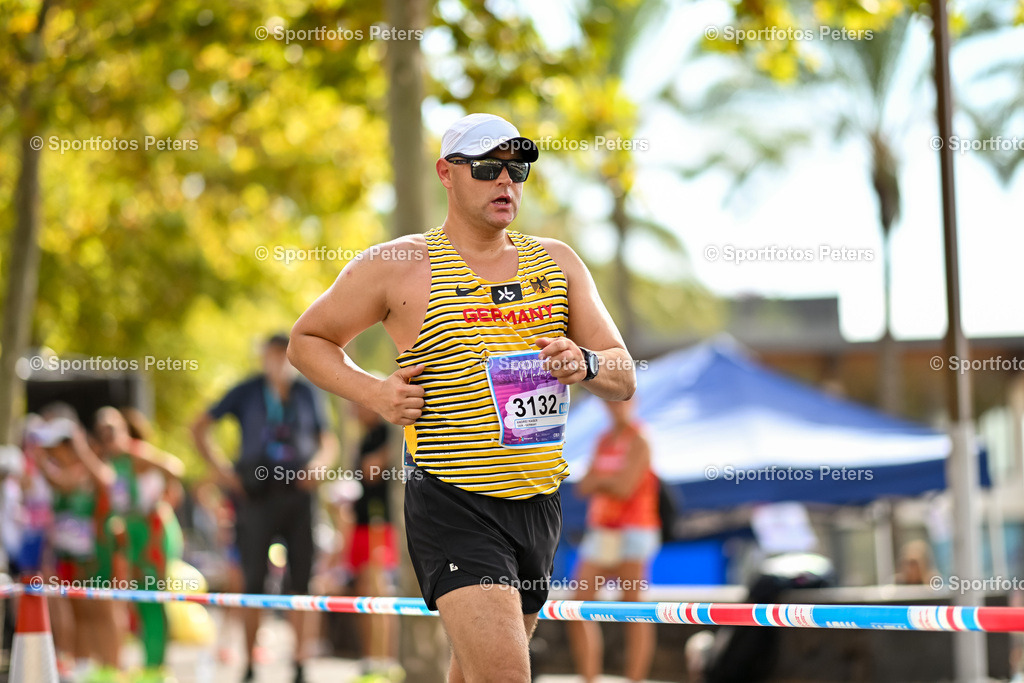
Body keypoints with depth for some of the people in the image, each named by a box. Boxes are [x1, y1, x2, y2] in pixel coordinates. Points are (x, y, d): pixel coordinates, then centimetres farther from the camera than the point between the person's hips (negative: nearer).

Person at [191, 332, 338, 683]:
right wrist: (221, 469, 1)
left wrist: (321, 462, -3)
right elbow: (199, 427, 10)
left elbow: (329, 442, 18)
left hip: (297, 492, 2)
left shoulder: (307, 394, 12)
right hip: (257, 493, -2)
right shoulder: (247, 392, 6)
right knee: (254, 579, -3)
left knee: (301, 579, -2)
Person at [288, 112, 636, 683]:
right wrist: (373, 393, -8)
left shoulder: (557, 263, 11)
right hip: (453, 506, -6)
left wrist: (585, 363, -13)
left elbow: (625, 378, 10)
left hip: (540, 503, 6)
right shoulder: (397, 266, -2)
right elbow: (307, 340, 9)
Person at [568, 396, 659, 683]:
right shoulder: (604, 441, 16)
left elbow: (624, 487, -16)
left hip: (632, 531, -8)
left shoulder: (638, 442, -6)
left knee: (634, 607, -6)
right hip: (600, 531, 8)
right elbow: (584, 487, 11)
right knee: (580, 603, 0)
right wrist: (608, 480, -8)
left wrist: (598, 477, 0)